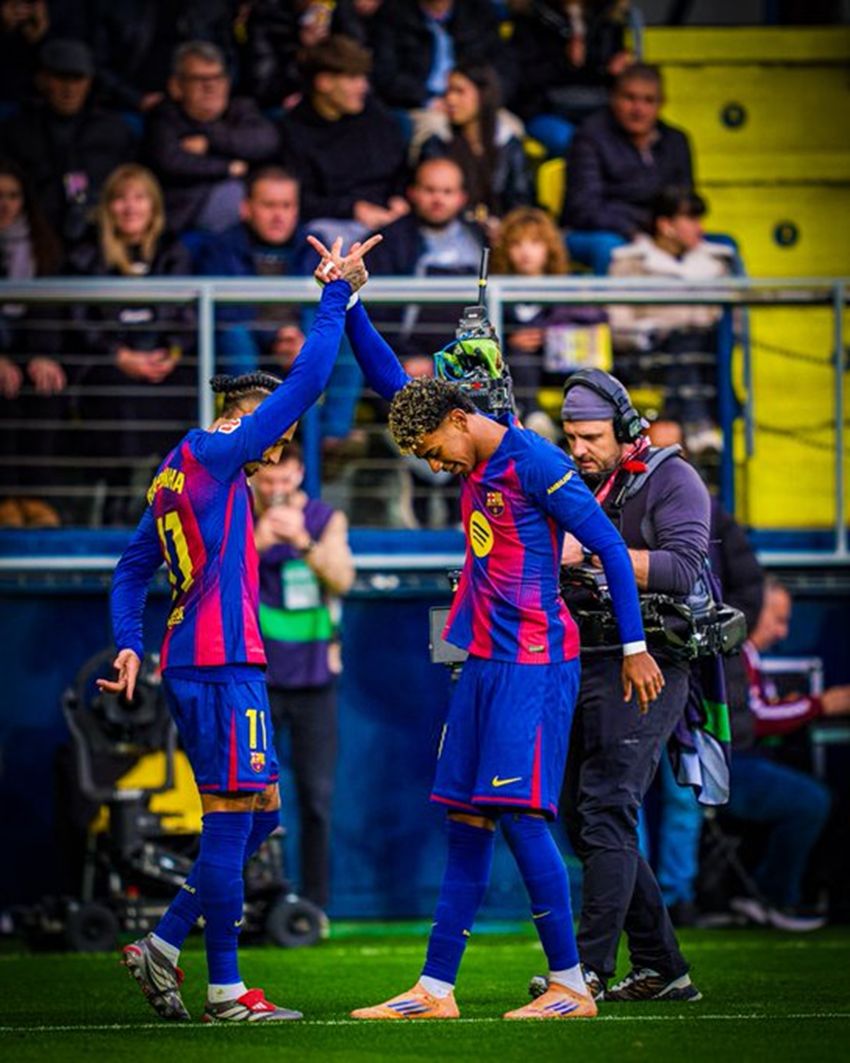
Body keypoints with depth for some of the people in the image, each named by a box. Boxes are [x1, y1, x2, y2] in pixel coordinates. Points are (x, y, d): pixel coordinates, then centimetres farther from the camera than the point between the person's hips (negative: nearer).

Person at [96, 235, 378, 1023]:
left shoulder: (176, 476, 20)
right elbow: (305, 384, -10)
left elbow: (132, 568, 21)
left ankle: (164, 947, 10)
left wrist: (129, 645, 10)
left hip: (191, 663, 10)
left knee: (260, 811, 12)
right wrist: (337, 295, -4)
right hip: (220, 663, -10)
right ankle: (225, 991, -6)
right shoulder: (213, 455, -6)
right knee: (232, 818, -7)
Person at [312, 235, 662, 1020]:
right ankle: (436, 990, 8)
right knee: (467, 825, 7)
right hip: (485, 663, 9)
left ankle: (571, 985, -9)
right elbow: (391, 382, 21)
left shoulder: (534, 463, -11)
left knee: (519, 815, -13)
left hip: (534, 666, -9)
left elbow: (610, 546, -12)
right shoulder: (477, 461, 14)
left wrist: (635, 647, -12)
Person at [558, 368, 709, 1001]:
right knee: (581, 817, 7)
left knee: (607, 810, -15)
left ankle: (590, 968, -17)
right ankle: (662, 968, 14)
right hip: (581, 662, 8)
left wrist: (594, 552, -23)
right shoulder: (575, 481, 17)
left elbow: (682, 569, -17)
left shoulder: (671, 479, -4)